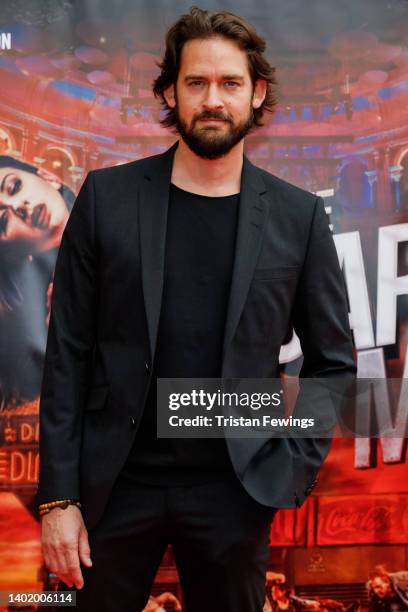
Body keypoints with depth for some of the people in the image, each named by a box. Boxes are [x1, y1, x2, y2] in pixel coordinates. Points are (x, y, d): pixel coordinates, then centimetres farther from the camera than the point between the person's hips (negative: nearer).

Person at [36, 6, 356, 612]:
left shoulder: (298, 215, 0)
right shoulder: (107, 196, -1)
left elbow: (334, 361, 8)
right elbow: (68, 354, -2)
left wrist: (295, 468, -1)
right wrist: (58, 496, -5)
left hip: (234, 494, 0)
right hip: (114, 487, 0)